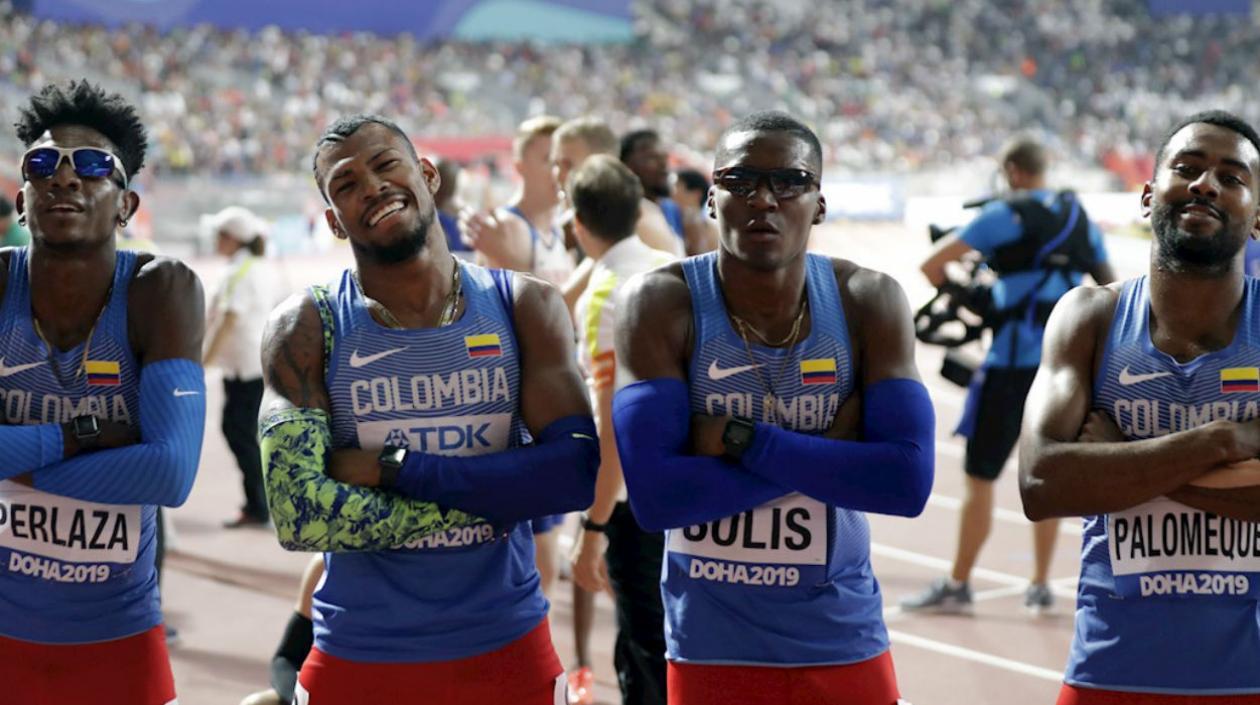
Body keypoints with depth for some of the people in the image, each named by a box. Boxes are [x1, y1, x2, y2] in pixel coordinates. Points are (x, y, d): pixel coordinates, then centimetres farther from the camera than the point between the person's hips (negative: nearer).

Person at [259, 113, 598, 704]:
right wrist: (498, 492, -16)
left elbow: (578, 472, -13)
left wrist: (392, 468, -16)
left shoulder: (523, 307, 0)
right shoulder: (307, 329, -5)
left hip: (508, 655, 1)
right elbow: (299, 516, -17)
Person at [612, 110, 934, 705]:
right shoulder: (660, 304, -11)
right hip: (712, 652, -1)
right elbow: (653, 495, -21)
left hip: (844, 646, 2)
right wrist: (825, 452, -19)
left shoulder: (869, 303, -5)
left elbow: (908, 482, -16)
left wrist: (744, 442, -20)